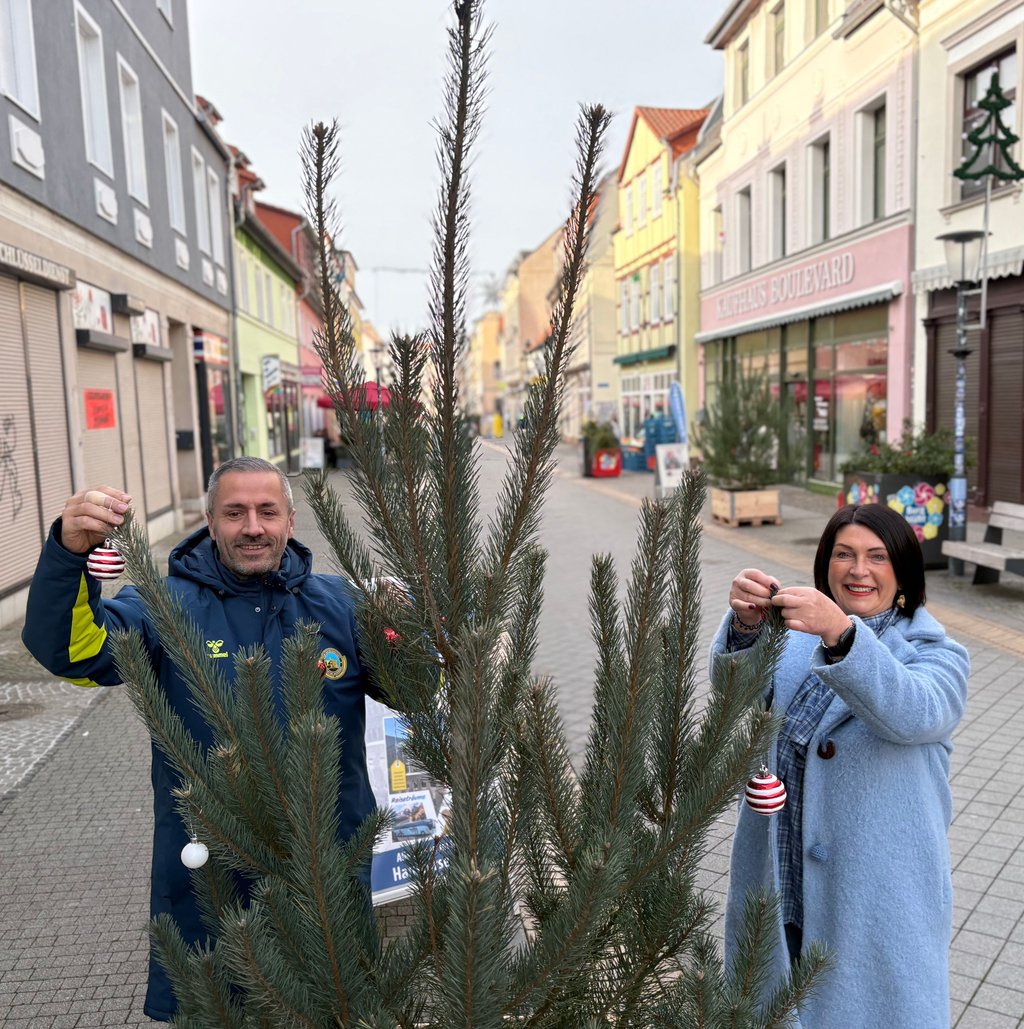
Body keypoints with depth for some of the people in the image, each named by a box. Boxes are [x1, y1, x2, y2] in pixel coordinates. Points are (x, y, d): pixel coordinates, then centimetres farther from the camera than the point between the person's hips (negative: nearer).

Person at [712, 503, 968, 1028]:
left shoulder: (937, 655, -5)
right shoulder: (796, 631, 3)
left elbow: (911, 714, -28)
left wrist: (841, 634, -44)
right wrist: (746, 624, -37)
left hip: (875, 894, -3)